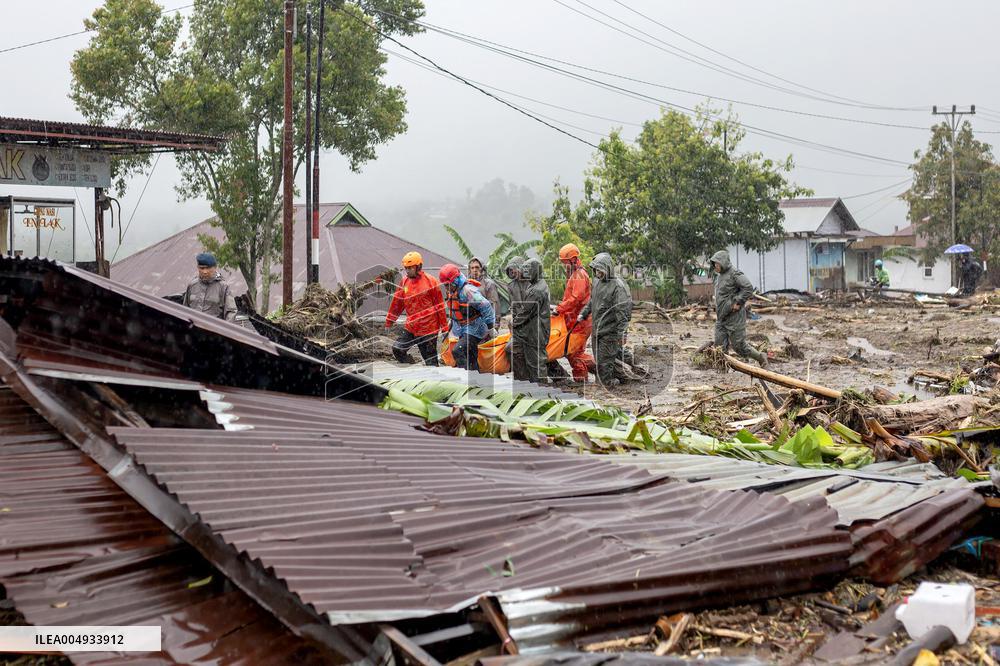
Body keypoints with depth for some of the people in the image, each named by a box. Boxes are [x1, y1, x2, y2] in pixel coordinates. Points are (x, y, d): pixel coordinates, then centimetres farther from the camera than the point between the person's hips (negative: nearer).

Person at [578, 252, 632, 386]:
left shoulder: (618, 286, -17)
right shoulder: (597, 281, 9)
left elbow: (623, 311, -20)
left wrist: (622, 333, -23)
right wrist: (583, 314, 15)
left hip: (610, 332, -8)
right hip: (597, 330, 8)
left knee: (605, 362, -5)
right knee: (598, 359, 16)